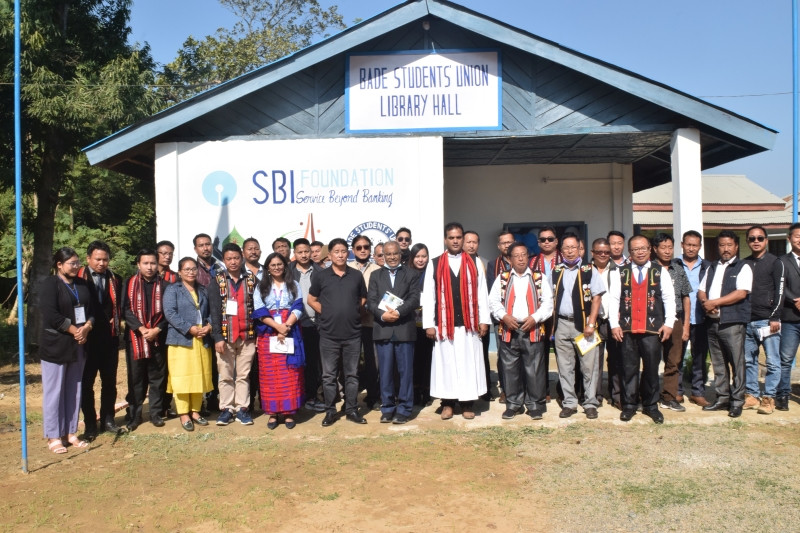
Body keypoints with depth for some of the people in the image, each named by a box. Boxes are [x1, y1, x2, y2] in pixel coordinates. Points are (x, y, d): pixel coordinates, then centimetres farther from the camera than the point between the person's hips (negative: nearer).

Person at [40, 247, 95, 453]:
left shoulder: (82, 284, 12)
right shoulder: (50, 283, -7)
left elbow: (92, 309, 10)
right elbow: (50, 314, -17)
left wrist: (87, 328, -9)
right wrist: (74, 330, -14)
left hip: (78, 344, 6)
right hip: (55, 345, -6)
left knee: (74, 390, 9)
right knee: (54, 391, 0)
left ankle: (70, 433, 18)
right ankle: (54, 436, 8)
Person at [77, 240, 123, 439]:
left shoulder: (115, 280, 6)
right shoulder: (79, 278, -6)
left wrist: (115, 321, 2)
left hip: (110, 338, 3)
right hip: (87, 338, -3)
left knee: (110, 381, 10)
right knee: (86, 382, 6)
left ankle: (108, 419, 22)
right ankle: (90, 423, 16)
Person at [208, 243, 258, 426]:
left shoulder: (252, 279, 5)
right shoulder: (217, 281, 2)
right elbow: (214, 310, -3)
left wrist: (258, 333, 0)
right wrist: (218, 337, -10)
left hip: (247, 335, 1)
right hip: (225, 335, -1)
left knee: (244, 375, 6)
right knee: (225, 375, 6)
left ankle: (242, 408, 14)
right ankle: (226, 409, 15)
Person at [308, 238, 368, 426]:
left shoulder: (356, 276, 5)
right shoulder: (321, 276, 1)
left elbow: (363, 298, 16)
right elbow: (311, 300, 8)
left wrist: (354, 311, 2)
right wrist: (326, 312, -2)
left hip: (353, 334, 1)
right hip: (329, 334, -1)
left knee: (352, 374, 9)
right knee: (329, 375, 6)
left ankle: (352, 410, 19)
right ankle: (330, 411, 17)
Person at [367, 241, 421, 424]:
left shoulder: (411, 274, 9)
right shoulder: (375, 275, 15)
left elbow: (414, 299, -2)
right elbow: (371, 301, 5)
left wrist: (398, 311, -17)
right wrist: (382, 314, -14)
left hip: (405, 328, -1)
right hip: (382, 329, 2)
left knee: (405, 370, 2)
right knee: (385, 371, 5)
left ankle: (404, 409, 10)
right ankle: (387, 408, 14)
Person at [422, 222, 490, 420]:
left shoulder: (474, 263, 6)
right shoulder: (434, 265, 3)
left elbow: (482, 293, 5)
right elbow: (428, 296, 1)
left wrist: (484, 320, -1)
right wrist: (429, 324, -4)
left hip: (468, 323, 1)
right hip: (444, 324, 0)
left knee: (468, 363, 5)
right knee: (445, 363, 5)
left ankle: (468, 403, 16)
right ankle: (448, 403, 16)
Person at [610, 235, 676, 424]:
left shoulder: (660, 272, 7)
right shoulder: (621, 272, 7)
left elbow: (669, 299, 5)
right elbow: (614, 299, 4)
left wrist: (668, 324, -3)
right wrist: (614, 324, -2)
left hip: (653, 329, 0)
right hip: (627, 329, 0)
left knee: (651, 368, 5)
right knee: (629, 368, 4)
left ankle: (651, 405, 18)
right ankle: (629, 405, 15)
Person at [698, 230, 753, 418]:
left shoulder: (743, 267, -1)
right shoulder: (712, 268, 18)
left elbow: (741, 293, -13)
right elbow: (701, 291, 15)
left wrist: (714, 302, -13)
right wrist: (705, 302, -7)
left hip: (732, 323, -6)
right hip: (712, 322, 6)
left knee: (737, 363, -2)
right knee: (718, 364, 11)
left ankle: (737, 402, 6)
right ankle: (722, 399, 20)